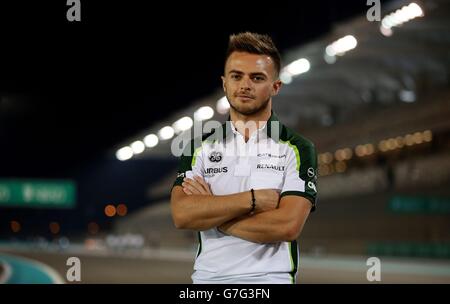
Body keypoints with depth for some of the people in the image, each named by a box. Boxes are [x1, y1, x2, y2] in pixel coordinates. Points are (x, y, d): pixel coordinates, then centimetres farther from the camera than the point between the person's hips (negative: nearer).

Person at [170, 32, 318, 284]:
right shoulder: (201, 147, 5)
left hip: (269, 277, -2)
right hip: (207, 275, 2)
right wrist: (253, 199, -16)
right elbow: (181, 215, -9)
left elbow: (288, 225, -16)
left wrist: (210, 215, -10)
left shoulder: (298, 149, -3)